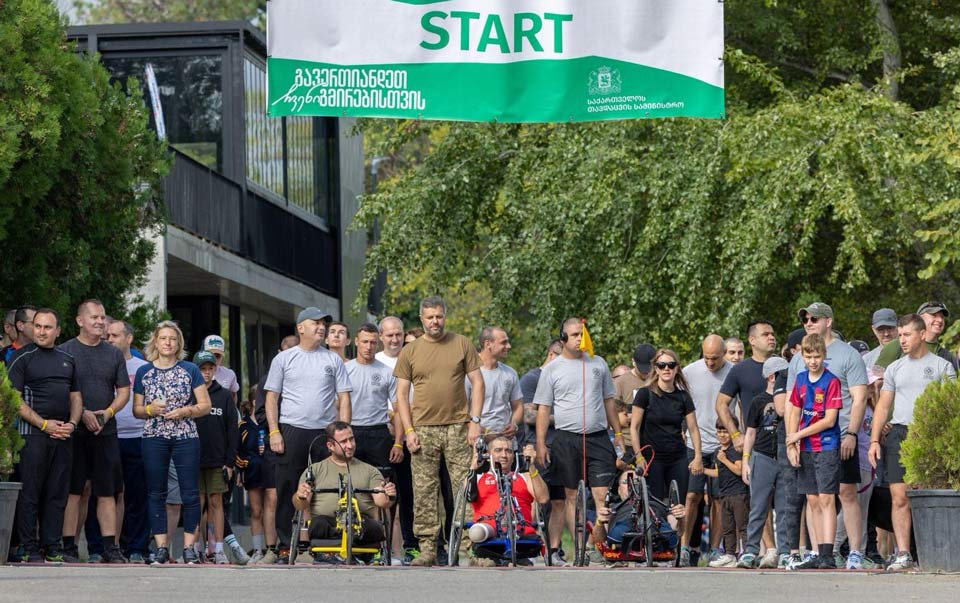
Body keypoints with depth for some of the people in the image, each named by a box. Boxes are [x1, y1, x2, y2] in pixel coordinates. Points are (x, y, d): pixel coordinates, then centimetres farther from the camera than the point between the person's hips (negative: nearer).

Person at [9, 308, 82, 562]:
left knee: (57, 494, 6)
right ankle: (29, 549, -2)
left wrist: (72, 423, 0)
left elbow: (76, 398, 20)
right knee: (30, 492, -5)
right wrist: (44, 424, -14)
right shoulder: (23, 358, -2)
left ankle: (52, 547, 11)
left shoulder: (67, 360, 16)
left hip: (63, 435, 5)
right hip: (33, 433, -5)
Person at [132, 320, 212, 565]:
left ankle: (189, 546, 1)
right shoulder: (144, 372, 9)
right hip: (154, 438, 1)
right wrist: (150, 409, -9)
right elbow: (136, 409, 12)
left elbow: (205, 405, 4)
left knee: (190, 493, -5)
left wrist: (184, 411, -12)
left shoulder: (190, 370, 6)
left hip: (185, 437, -1)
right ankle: (161, 547, 5)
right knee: (156, 494, 1)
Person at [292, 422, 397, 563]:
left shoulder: (369, 471, 23)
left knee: (376, 528, -34)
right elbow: (300, 506, 9)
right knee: (319, 524, -36)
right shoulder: (315, 470, 21)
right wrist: (300, 497, -16)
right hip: (328, 521, -1)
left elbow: (381, 502, 9)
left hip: (362, 521, 1)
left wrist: (389, 498, -16)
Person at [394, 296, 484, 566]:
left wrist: (474, 420, -3)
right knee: (424, 491, 0)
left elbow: (477, 383, 6)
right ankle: (427, 548, 4)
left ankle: (468, 546, -1)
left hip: (458, 427, -1)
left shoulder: (462, 344, 6)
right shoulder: (410, 352, 7)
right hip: (423, 429, 1)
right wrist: (408, 430, -3)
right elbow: (401, 394, 7)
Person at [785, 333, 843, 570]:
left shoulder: (831, 381, -9)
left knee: (826, 499, -9)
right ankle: (816, 554, 10)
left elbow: (829, 419, -13)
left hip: (827, 447, -6)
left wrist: (799, 435, -9)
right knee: (812, 501, 8)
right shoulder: (800, 379, 10)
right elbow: (794, 413, 12)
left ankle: (827, 554, -12)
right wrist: (791, 445, 1)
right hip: (805, 449, 6)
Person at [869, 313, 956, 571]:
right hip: (898, 434, 3)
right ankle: (903, 554, -5)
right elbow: (883, 406, 18)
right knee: (899, 498, -5)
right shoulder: (894, 368, 18)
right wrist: (874, 440, 7)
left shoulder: (942, 366, 7)